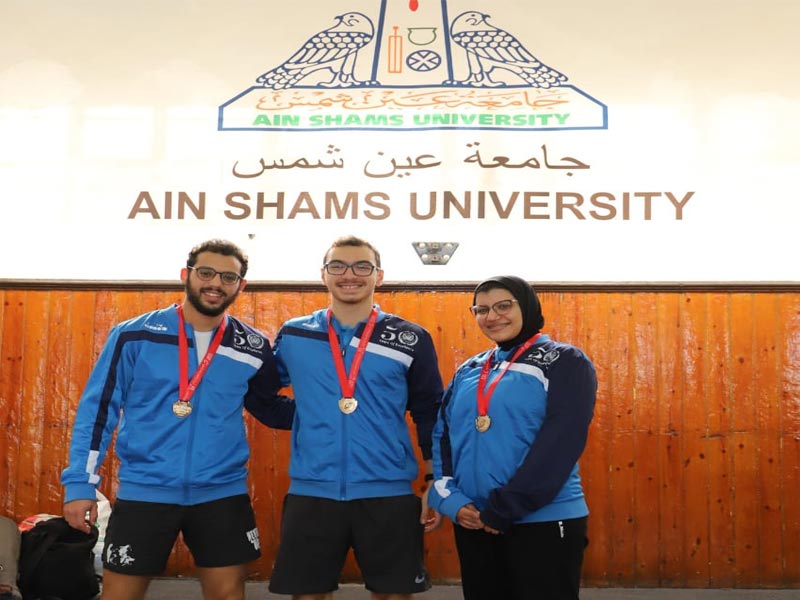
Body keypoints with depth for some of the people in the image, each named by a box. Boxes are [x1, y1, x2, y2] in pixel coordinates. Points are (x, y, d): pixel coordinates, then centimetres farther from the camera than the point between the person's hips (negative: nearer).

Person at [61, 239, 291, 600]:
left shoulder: (253, 348, 2)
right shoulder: (134, 335, -4)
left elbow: (270, 408, 19)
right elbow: (98, 410, 0)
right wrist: (80, 483, -4)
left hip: (223, 494, 2)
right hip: (144, 492, -1)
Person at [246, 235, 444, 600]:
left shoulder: (411, 340, 0)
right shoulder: (292, 335, 4)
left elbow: (430, 417, 4)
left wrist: (435, 484, 2)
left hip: (389, 495, -1)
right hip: (311, 494, 1)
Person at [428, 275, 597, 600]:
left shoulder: (565, 363, -3)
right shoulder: (468, 371, 13)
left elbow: (560, 444, -13)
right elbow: (442, 435, 11)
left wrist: (503, 508, -16)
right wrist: (450, 498, -5)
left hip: (544, 521, -5)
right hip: (472, 522, 5)